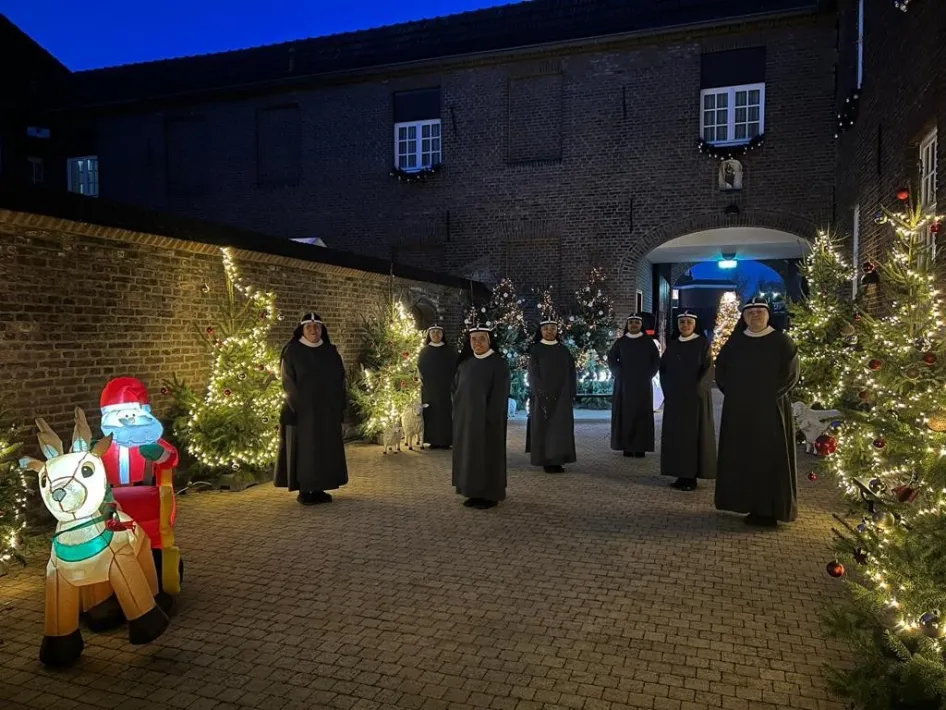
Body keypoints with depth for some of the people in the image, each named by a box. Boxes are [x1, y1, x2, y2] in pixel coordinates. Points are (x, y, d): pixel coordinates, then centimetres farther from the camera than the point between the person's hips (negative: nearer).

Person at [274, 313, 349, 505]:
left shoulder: (330, 352, 10)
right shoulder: (292, 352, -2)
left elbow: (340, 380, 10)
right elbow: (289, 383, -7)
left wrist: (339, 405, 1)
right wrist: (300, 406, -15)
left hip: (327, 410, 5)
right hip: (302, 410, -5)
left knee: (326, 449, 6)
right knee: (304, 450, -1)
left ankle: (318, 489, 15)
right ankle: (304, 491, 6)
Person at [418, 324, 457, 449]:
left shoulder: (449, 350, 4)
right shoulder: (424, 351, 8)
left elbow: (455, 367, 2)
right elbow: (420, 367, 6)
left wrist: (451, 382, -8)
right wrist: (423, 380, -7)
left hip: (445, 387, -1)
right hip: (429, 388, 1)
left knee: (445, 412, -2)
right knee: (431, 414, -1)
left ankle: (445, 441, 1)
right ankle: (433, 440, 3)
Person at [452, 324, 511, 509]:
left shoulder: (499, 363, -7)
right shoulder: (465, 364, 10)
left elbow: (500, 394, -13)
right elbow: (456, 389, 14)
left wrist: (491, 417, -19)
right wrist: (459, 412, 3)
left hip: (487, 419, -6)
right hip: (466, 418, 6)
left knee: (488, 455, -1)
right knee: (469, 454, 9)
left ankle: (490, 495, 8)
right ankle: (475, 493, 18)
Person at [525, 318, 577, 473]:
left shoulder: (563, 350, 9)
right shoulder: (536, 351, 0)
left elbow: (571, 373, 8)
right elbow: (533, 375, -5)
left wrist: (571, 393, -2)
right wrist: (543, 394, -14)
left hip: (562, 397, 3)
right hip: (543, 396, -3)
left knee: (561, 428, 2)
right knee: (544, 428, -2)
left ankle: (558, 460, 8)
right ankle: (546, 461, 2)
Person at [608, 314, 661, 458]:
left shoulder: (648, 341, 4)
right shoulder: (620, 342, 7)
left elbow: (656, 361, 5)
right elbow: (611, 359, 7)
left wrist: (648, 375, -6)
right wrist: (619, 374, -5)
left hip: (643, 384, -1)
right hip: (624, 384, 1)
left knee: (641, 413, -3)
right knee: (625, 413, -1)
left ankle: (640, 447, -1)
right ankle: (627, 446, 3)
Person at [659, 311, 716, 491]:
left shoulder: (703, 344, -2)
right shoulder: (672, 345, 11)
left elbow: (708, 369, -8)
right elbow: (663, 368, 13)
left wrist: (695, 390, -17)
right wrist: (668, 389, 0)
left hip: (696, 397, -5)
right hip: (674, 397, 5)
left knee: (694, 434, -3)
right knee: (675, 434, 4)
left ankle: (692, 476, 0)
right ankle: (681, 474, 10)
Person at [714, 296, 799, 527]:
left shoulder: (781, 341, -1)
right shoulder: (735, 342, 10)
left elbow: (791, 373, -6)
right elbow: (720, 368, 14)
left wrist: (771, 394, -12)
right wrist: (731, 391, 1)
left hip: (770, 410, -4)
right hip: (738, 410, 4)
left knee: (769, 458, -3)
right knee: (741, 457, 5)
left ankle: (769, 510, 2)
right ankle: (748, 505, 13)